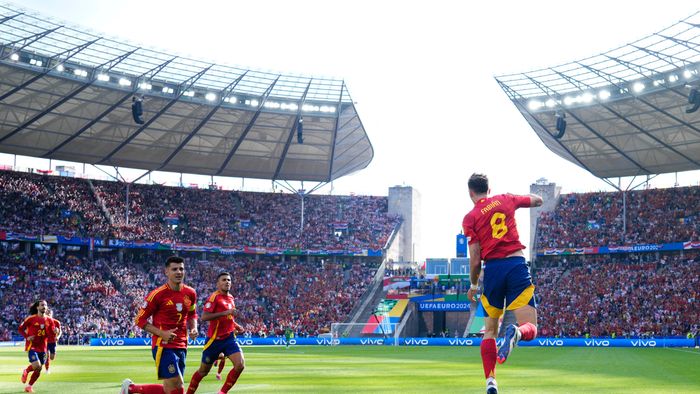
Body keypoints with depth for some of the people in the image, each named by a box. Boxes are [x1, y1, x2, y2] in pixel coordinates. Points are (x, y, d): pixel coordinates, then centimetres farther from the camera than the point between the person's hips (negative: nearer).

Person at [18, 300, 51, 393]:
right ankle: (26, 371, 10)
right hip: (32, 346, -5)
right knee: (37, 366, -23)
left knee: (38, 370, 7)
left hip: (42, 348, 5)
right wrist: (27, 337, -15)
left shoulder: (49, 320, 3)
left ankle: (29, 386, 27)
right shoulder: (31, 318, -9)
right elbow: (20, 328, -1)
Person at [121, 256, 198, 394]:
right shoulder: (157, 295, -12)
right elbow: (140, 320, -7)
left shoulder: (190, 293, 5)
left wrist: (193, 328, 1)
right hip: (163, 346, -6)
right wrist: (162, 334, -18)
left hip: (181, 346, 7)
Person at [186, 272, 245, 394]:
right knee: (203, 371, 7)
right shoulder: (214, 297, -13)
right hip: (215, 339, -6)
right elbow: (204, 317, -24)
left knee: (240, 365, -14)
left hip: (229, 338, 6)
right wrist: (225, 312, -28)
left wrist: (236, 325, 11)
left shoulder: (231, 298, 10)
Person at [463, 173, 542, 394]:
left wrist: (473, 285, 15)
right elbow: (538, 200, 28)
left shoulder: (470, 218, 5)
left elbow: (475, 259, 0)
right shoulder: (505, 200, 12)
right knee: (530, 329, -2)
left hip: (492, 269, 0)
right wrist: (518, 200, 44)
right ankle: (516, 333, -39)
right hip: (517, 265, 0)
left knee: (490, 330, 16)